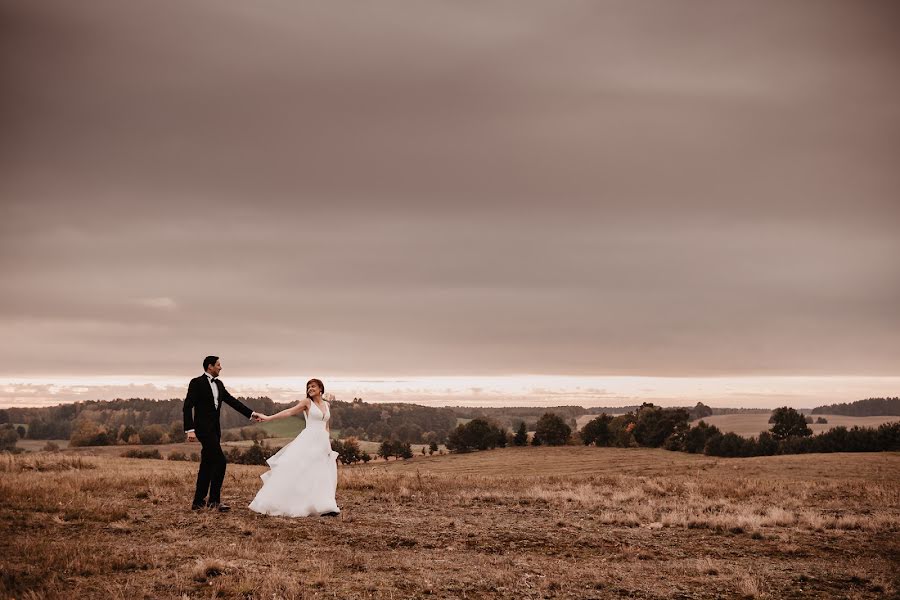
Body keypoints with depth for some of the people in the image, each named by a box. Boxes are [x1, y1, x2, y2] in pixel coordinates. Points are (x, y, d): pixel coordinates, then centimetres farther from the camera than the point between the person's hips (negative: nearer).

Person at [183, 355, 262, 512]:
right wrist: (190, 430, -19)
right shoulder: (196, 383, -8)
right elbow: (187, 406, -12)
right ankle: (214, 500, -9)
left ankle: (198, 502, 14)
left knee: (207, 465, 9)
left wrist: (251, 413, 10)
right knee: (220, 461, -15)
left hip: (214, 429, 8)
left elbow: (232, 401, 16)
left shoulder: (219, 384, 14)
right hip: (203, 428, -8)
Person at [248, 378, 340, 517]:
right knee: (298, 471, -9)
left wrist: (328, 442, 17)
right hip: (309, 440, -5)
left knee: (322, 476, 2)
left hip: (323, 443, 5)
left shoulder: (327, 405, 16)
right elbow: (289, 412, -7)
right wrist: (268, 418, -16)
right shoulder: (307, 402, 1)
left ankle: (324, 507, 2)